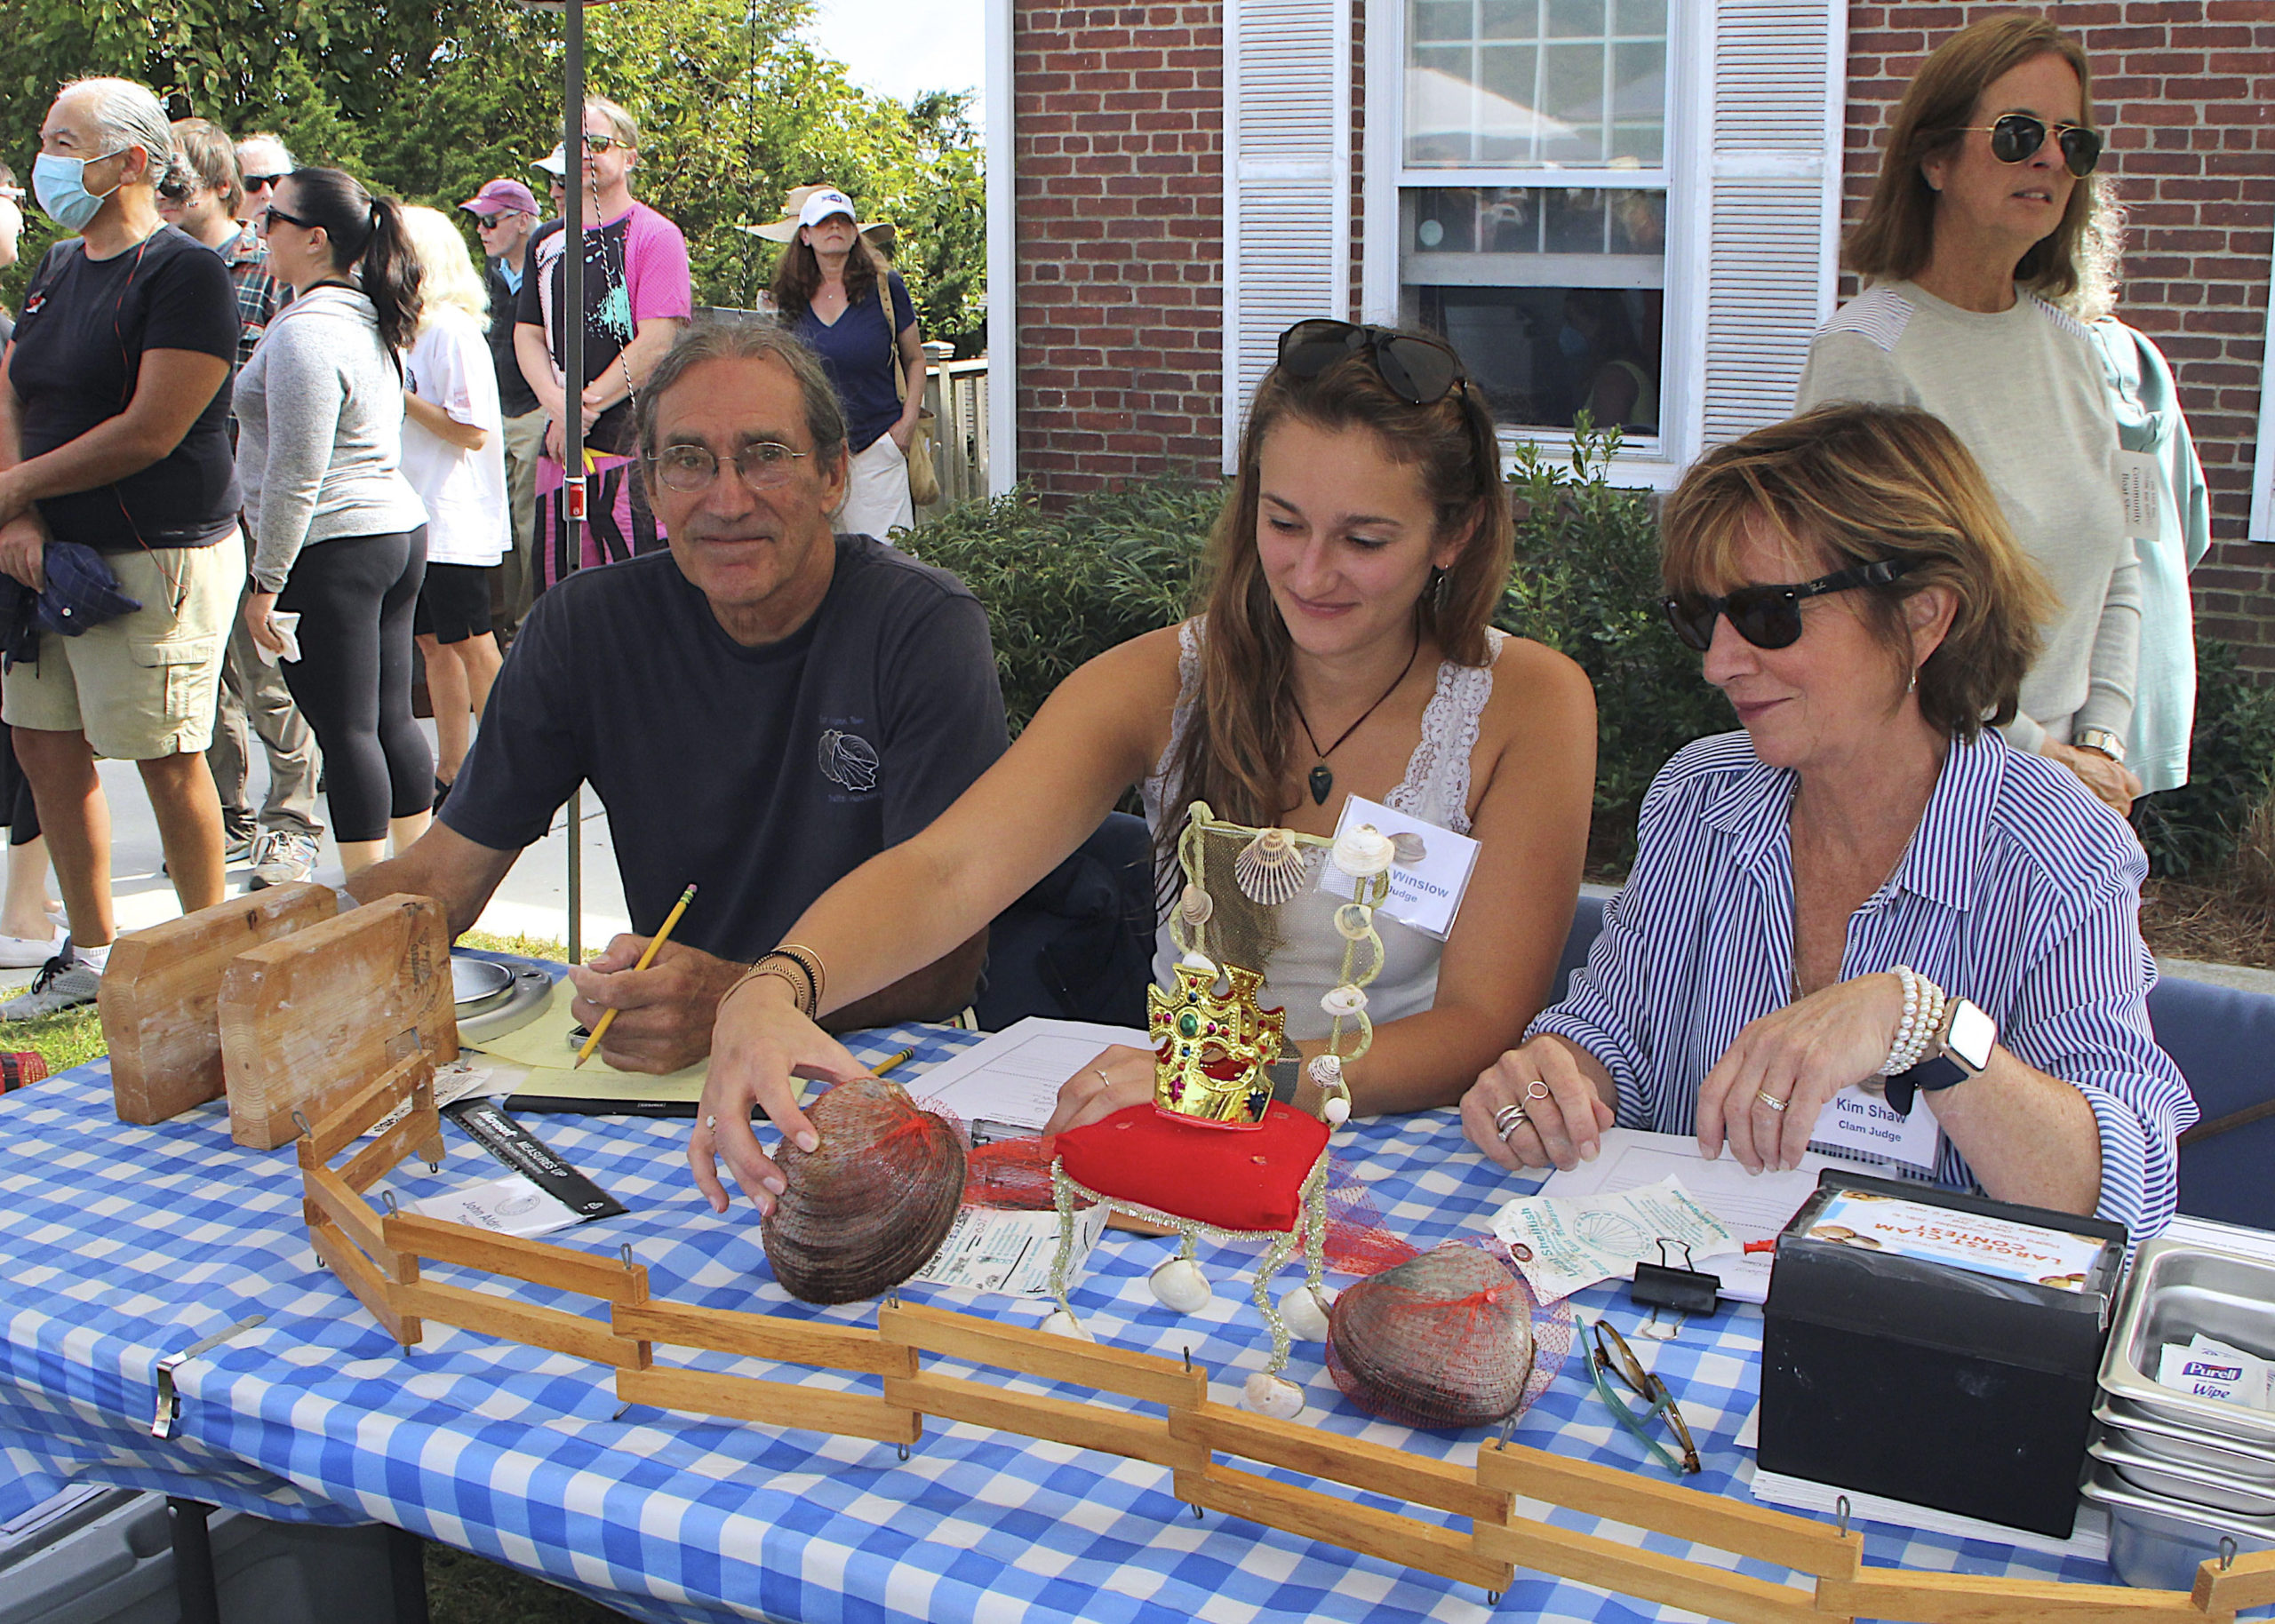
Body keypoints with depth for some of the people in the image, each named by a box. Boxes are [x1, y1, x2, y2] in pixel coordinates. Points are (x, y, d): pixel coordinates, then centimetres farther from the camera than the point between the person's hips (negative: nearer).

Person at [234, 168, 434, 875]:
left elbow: (296, 477, -18)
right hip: (401, 528, 9)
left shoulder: (305, 333, -15)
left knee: (346, 731, -4)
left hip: (334, 549, -9)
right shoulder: (369, 322, 14)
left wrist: (265, 581, -13)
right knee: (392, 721, 12)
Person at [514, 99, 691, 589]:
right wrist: (560, 402, -6)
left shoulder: (655, 235, -3)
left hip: (635, 437, -6)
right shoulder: (548, 243, 16)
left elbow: (656, 343, -11)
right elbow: (527, 335, 13)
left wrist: (585, 409, -10)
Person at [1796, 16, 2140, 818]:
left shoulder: (2068, 346, 10)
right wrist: (2036, 755, -12)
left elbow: (2115, 577, 15)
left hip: (2063, 776, 5)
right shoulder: (1864, 350, -12)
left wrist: (2100, 745, 2)